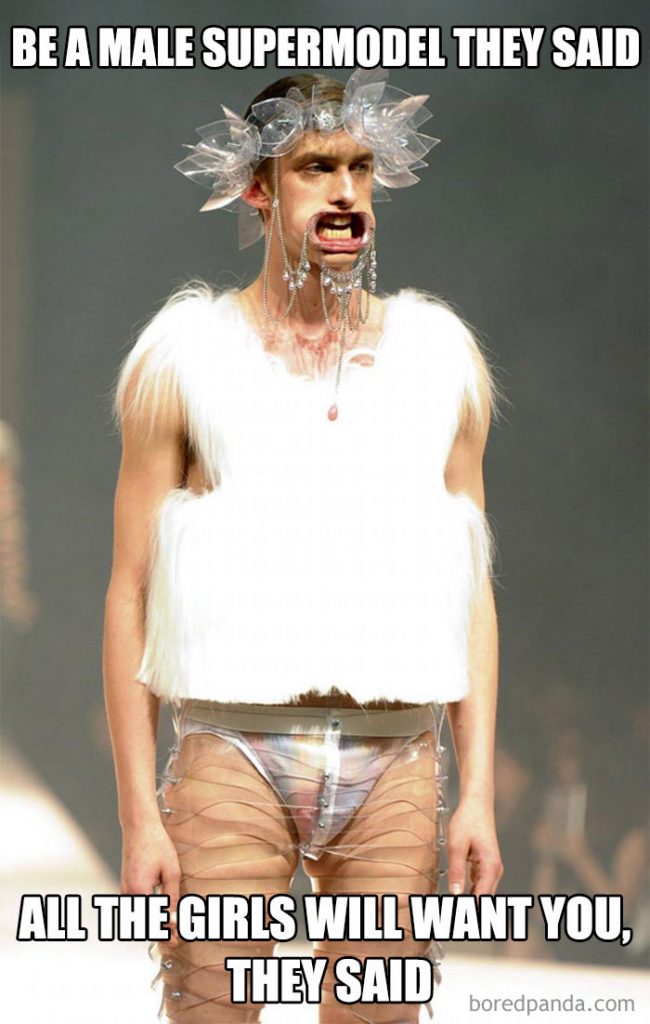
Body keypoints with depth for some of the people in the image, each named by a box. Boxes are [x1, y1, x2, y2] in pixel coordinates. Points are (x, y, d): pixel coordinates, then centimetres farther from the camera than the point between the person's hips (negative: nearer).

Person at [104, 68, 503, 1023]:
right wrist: (137, 818, -5)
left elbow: (470, 593, 11)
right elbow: (131, 598, 2)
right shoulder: (183, 357, 2)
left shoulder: (441, 356, 9)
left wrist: (479, 793, 2)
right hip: (233, 759, -2)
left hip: (393, 765, 2)